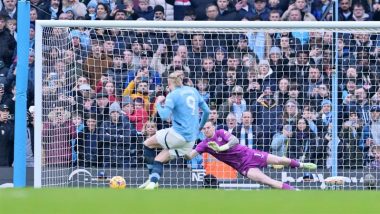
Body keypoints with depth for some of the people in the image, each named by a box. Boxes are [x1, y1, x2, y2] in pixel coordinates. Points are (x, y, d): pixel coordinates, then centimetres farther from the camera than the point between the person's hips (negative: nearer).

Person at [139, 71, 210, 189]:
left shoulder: (172, 96, -8)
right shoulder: (193, 91, 11)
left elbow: (164, 116, -18)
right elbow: (207, 111, 14)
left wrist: (158, 104, 1)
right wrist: (200, 127, 28)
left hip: (178, 134, -7)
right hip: (191, 139, 7)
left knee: (148, 143, 15)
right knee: (159, 160, 13)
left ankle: (152, 180, 9)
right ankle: (152, 182, -6)